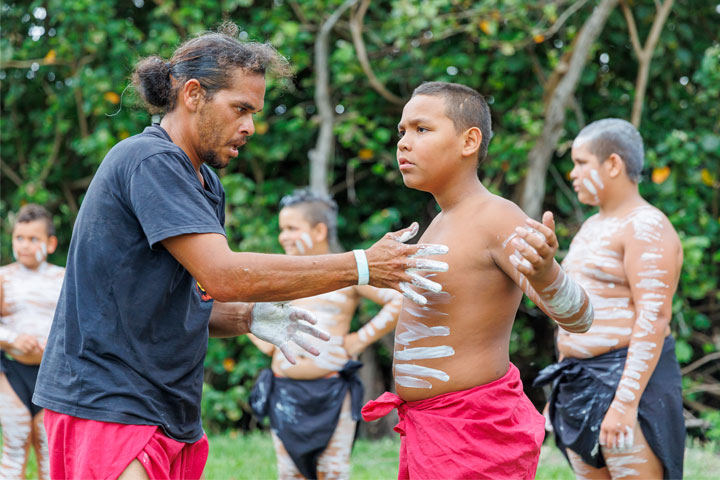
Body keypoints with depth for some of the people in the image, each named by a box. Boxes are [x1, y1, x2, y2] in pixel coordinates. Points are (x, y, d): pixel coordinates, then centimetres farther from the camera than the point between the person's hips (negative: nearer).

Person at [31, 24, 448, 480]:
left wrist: (247, 318, -1)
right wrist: (362, 267, -21)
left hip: (172, 417, 9)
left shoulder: (206, 184, 17)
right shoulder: (149, 160, -14)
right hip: (106, 404, -9)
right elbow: (222, 274, -24)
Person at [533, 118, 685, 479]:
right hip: (584, 383, 9)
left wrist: (625, 402, -26)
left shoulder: (647, 228, -13)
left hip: (632, 382, -9)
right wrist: (559, 393, 20)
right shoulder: (594, 227, 17)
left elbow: (654, 320, -21)